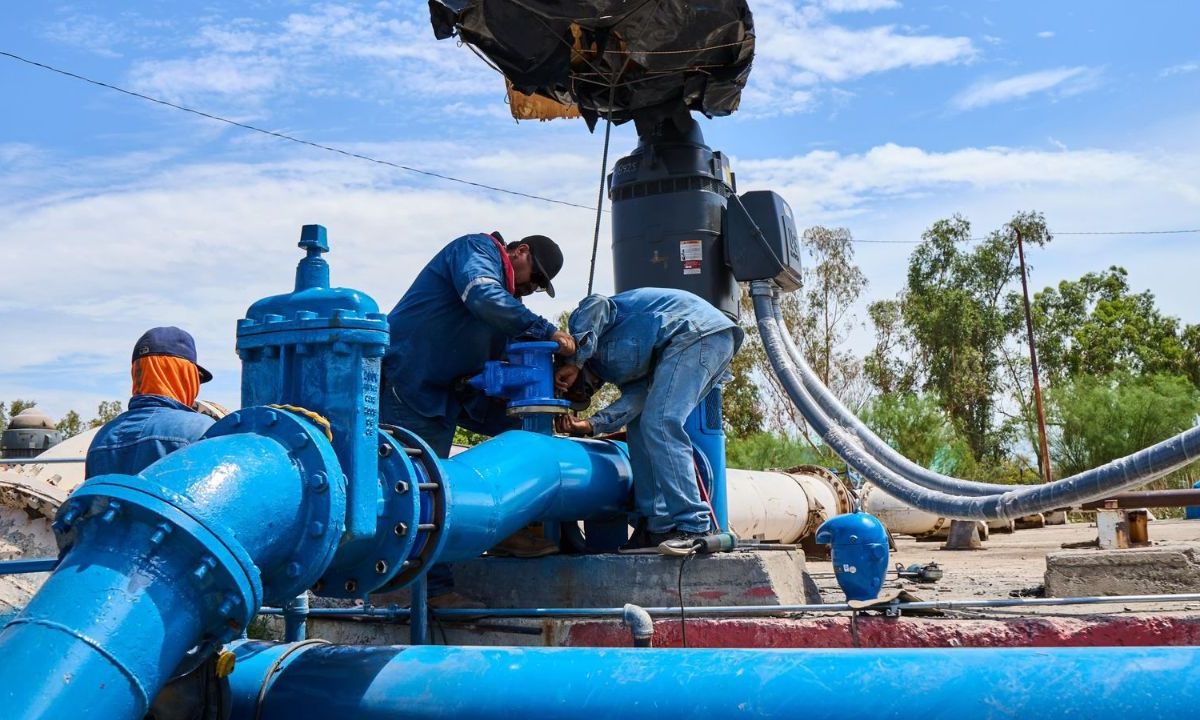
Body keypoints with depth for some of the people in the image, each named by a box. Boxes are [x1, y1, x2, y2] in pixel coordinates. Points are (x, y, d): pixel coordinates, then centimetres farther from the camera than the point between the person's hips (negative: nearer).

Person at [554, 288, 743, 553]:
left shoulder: (579, 323, 8)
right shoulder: (612, 367, 25)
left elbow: (596, 305, -16)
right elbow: (637, 396, 6)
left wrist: (575, 361, -13)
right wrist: (591, 425, -6)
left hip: (697, 328, -10)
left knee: (659, 425, -16)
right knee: (641, 428, 9)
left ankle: (692, 528, -19)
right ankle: (657, 527, 5)